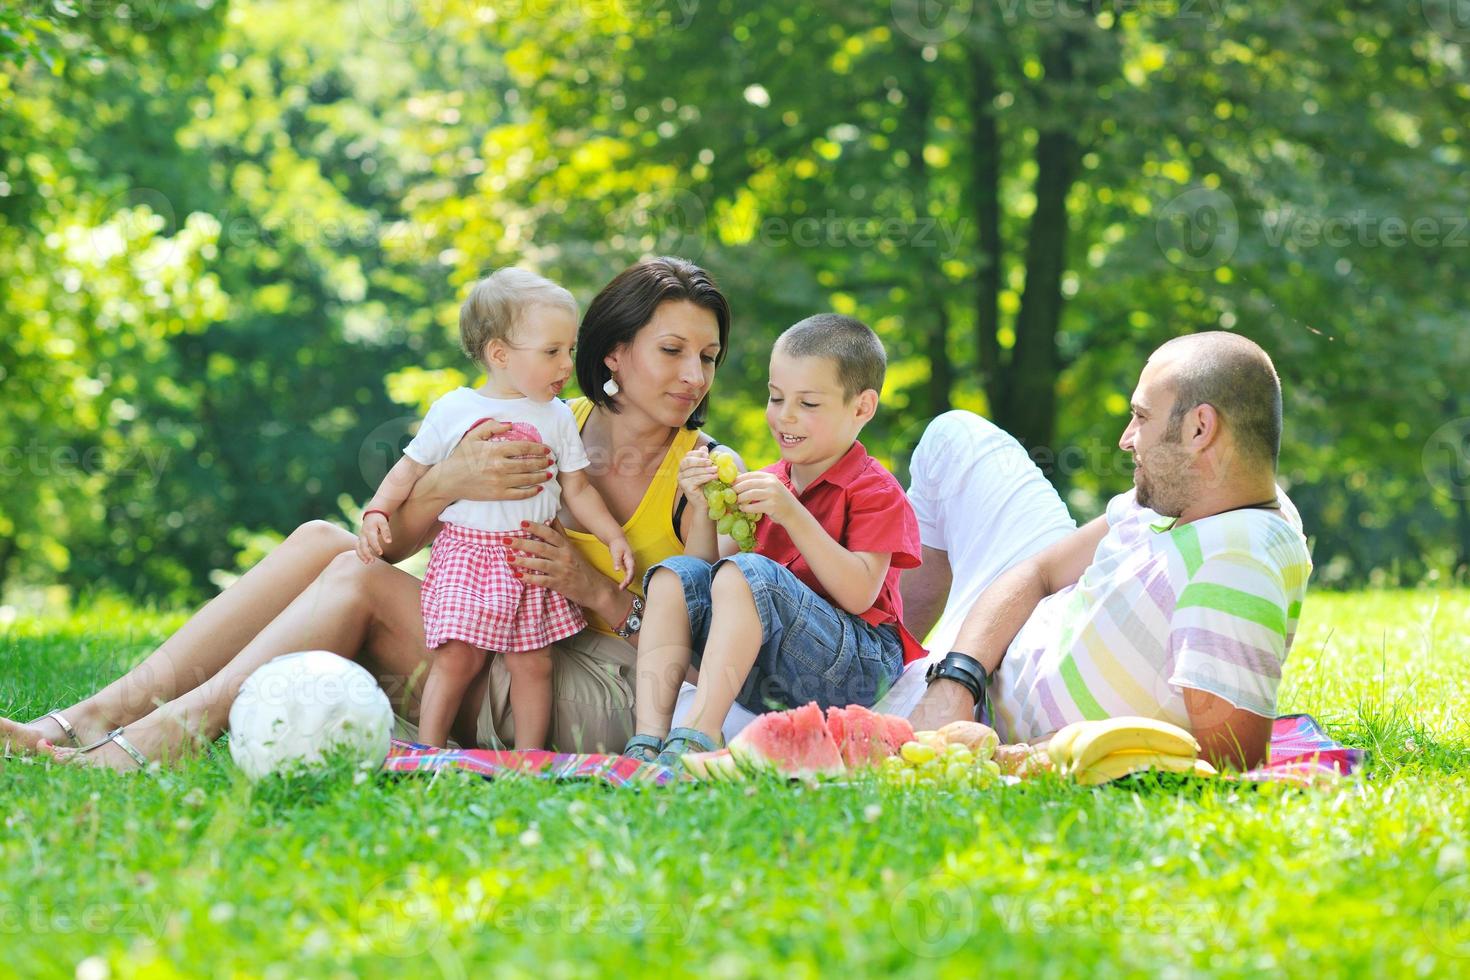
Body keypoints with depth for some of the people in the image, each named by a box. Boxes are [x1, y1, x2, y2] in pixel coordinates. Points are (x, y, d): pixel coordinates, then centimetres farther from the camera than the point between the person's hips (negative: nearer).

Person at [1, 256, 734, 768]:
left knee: (357, 580, -21)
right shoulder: (546, 430, 9)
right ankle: (92, 719, -20)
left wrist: (595, 590, -22)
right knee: (322, 543, -11)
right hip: (503, 657, 5)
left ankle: (167, 736, -29)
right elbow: (386, 539, 1)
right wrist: (449, 482, -22)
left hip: (606, 701, -5)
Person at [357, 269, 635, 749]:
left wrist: (614, 537, 4)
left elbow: (577, 489, 13)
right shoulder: (453, 410, 1)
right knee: (456, 658, -10)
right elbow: (411, 469, 9)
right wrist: (376, 512, -3)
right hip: (466, 552, -2)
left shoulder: (557, 417, 8)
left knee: (532, 663, -1)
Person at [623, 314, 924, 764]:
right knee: (675, 576, -10)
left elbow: (859, 595, -16)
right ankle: (648, 741, -27)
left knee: (746, 573, -28)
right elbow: (708, 569, 11)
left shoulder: (874, 491, -2)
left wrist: (792, 515, -21)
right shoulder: (767, 484, 17)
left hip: (859, 669, -7)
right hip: (769, 680, 7)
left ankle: (697, 738, -41)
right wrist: (701, 511, -6)